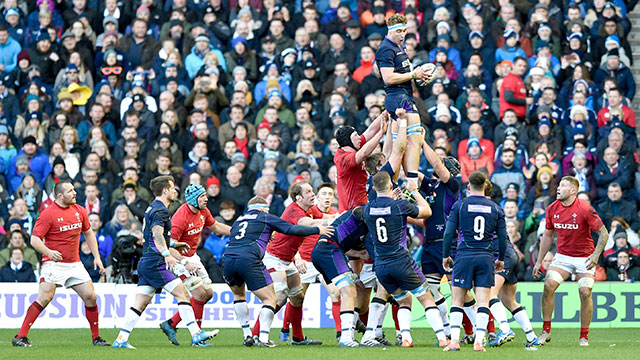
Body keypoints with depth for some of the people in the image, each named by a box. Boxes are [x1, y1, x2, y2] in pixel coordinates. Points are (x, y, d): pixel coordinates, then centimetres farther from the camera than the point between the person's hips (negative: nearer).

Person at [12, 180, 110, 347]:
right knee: (45, 298, -16)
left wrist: (97, 257, 14)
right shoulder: (48, 214, -11)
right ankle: (21, 337, -12)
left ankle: (96, 338, 12)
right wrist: (49, 252, -32)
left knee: (90, 296, -1)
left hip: (75, 263, 6)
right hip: (54, 263, -6)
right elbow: (35, 239, -14)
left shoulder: (79, 211, 8)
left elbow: (89, 233, 22)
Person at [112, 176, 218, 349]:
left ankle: (121, 340, 1)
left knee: (140, 304, 6)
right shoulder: (160, 210, -11)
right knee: (183, 294, -9)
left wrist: (174, 245, 43)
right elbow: (157, 234, -29)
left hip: (145, 262, 10)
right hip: (155, 263, -10)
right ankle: (196, 335, -13)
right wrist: (167, 254, -42)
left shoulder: (152, 208, 21)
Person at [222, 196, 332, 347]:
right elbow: (293, 230, 11)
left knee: (238, 294, 29)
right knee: (269, 299, 6)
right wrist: (318, 230, 20)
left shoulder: (238, 220, 29)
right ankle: (263, 338, -8)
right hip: (248, 259, -5)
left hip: (228, 258, 5)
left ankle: (247, 336, 21)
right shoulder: (266, 218, 16)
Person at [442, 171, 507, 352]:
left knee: (457, 301, 4)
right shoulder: (495, 208, 7)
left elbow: (448, 233, -3)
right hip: (486, 258, 2)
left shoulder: (460, 205, 0)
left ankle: (454, 341, -6)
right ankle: (479, 342, -9)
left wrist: (445, 256, 9)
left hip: (464, 256, -2)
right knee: (483, 302, 1)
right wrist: (501, 259, 22)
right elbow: (503, 237, 9)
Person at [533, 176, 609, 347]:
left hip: (584, 259, -3)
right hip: (562, 255, 4)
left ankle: (584, 336, 0)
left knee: (585, 293, -14)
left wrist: (596, 255, -21)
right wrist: (539, 261, 12)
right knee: (549, 286, -15)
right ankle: (546, 331, -5)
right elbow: (547, 236, 12)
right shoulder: (552, 209, -2)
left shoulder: (584, 209, -16)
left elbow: (603, 233, -11)